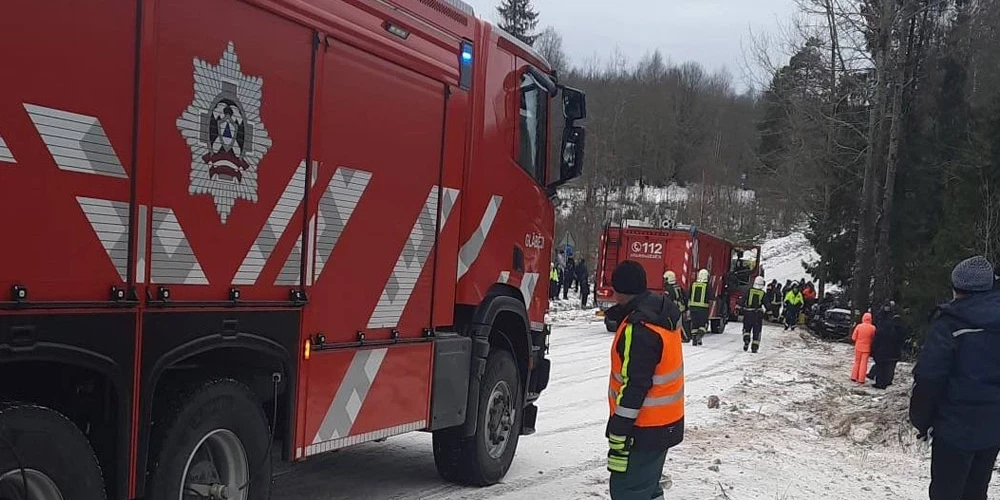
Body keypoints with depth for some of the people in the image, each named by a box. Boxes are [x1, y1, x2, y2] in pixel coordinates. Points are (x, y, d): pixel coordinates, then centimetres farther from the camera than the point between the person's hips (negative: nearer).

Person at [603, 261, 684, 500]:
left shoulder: (639, 328, -25)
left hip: (645, 428, -10)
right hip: (665, 421, 10)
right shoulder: (663, 313, 5)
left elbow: (634, 387, -26)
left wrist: (619, 433, -24)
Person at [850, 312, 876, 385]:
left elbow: (853, 338, -6)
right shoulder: (873, 328, -12)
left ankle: (854, 377, 17)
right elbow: (874, 339, -6)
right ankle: (861, 380, 4)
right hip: (867, 348, -1)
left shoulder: (859, 326, -9)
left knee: (857, 362, 16)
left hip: (858, 347, 1)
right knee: (864, 364, 5)